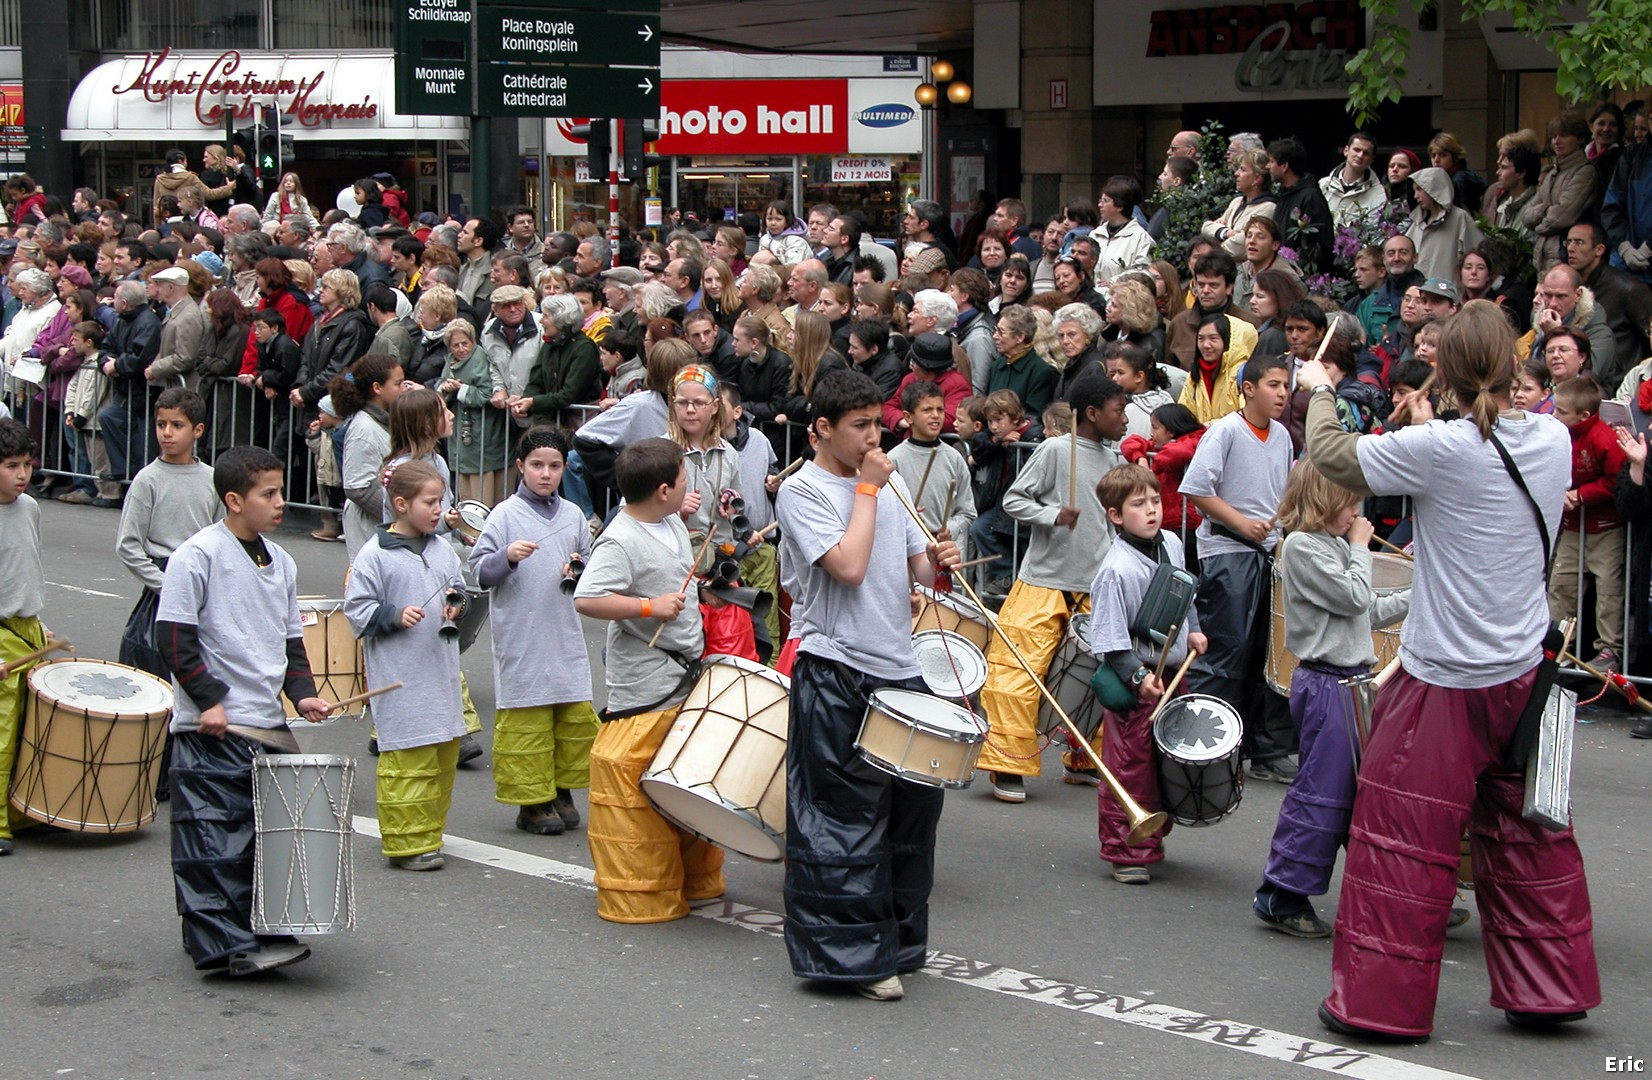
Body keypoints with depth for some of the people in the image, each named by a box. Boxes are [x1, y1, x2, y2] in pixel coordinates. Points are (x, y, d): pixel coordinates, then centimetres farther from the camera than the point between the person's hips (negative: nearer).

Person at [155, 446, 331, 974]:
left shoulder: (282, 563, 12)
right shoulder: (198, 555, -9)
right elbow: (173, 636, -12)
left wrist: (302, 692, 5)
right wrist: (208, 699, -15)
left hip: (270, 725, 7)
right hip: (213, 730, -7)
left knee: (265, 833, 10)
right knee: (214, 840, -5)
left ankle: (263, 930, 19)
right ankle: (223, 943, -2)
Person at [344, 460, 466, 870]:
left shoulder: (442, 549, 10)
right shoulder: (374, 555, -8)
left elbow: (459, 588, 23)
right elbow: (357, 609, -7)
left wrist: (457, 604, 2)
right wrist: (395, 616, -20)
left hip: (441, 672, 7)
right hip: (399, 679, -7)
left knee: (444, 759, 11)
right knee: (407, 760, -7)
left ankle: (429, 834, 24)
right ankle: (406, 842, 1)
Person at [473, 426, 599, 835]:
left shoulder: (573, 515, 8)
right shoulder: (505, 515, -4)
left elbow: (592, 569, 18)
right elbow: (480, 573, -6)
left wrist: (579, 570, -4)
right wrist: (507, 557, -23)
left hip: (566, 639, 5)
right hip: (520, 643, -4)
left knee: (576, 717, 8)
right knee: (525, 721, -2)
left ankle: (562, 790, 24)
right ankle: (531, 800, 9)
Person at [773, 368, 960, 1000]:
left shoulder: (890, 484, 13)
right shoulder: (801, 491, -8)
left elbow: (917, 567, 18)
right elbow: (849, 567, -20)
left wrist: (937, 562, -5)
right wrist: (867, 489, -11)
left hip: (899, 667, 7)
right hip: (836, 673, -7)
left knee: (916, 800, 12)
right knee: (844, 814, -3)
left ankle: (898, 936, 28)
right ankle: (851, 953, 5)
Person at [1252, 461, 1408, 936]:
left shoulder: (1334, 544, 16)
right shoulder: (1301, 546, -14)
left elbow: (1370, 612, 20)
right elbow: (1354, 598, -18)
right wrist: (1360, 548, -6)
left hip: (1351, 681, 10)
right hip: (1327, 683, -10)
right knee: (1321, 791, -7)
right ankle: (1281, 895, 1)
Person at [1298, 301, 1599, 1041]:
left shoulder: (1439, 448, -19)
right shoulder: (1553, 440, -2)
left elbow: (1332, 454, -8)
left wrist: (1318, 392, 9)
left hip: (1446, 683, -6)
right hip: (1523, 674, 6)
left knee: (1403, 838, 3)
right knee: (1525, 835, 17)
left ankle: (1383, 999, 9)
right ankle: (1549, 987, 25)